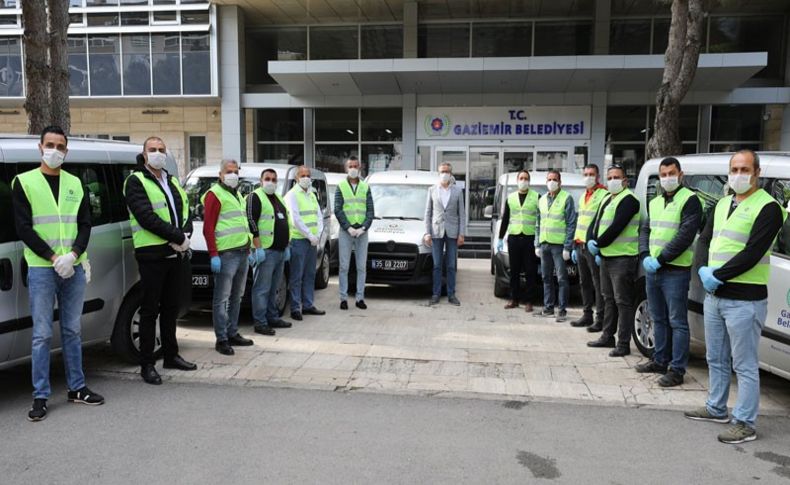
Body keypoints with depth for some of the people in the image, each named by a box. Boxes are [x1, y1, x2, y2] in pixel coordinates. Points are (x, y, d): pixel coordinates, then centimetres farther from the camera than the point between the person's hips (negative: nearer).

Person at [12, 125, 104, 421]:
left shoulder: (75, 184, 11)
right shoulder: (24, 182, 0)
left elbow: (85, 224, 6)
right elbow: (23, 228, -6)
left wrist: (73, 255, -11)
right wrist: (54, 258, -14)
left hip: (74, 268, 3)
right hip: (41, 268, -3)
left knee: (72, 331, 11)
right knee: (42, 334, -1)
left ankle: (77, 388, 20)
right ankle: (40, 396, 8)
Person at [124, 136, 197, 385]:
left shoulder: (172, 182, 18)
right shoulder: (136, 182, -6)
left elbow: (185, 212, 13)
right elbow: (147, 218, -18)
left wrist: (185, 236, -7)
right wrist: (179, 238, -18)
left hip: (174, 254, 7)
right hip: (152, 255, -7)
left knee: (171, 308, 15)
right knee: (150, 310, 0)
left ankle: (171, 355, 27)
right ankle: (147, 364, 8)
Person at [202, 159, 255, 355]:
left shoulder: (237, 195, 22)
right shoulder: (215, 194, -5)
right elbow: (208, 228, -13)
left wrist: (248, 249, 22)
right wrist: (213, 255, -19)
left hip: (242, 252, 9)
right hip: (226, 254, -9)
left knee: (236, 297, 14)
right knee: (222, 298, -5)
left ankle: (233, 334, 23)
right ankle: (221, 339, 0)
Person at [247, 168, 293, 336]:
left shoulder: (278, 198, 20)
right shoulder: (255, 197, -7)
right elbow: (251, 223, -15)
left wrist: (287, 246, 19)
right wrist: (258, 248, -20)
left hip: (280, 251, 8)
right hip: (265, 251, -8)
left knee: (273, 288, 15)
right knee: (262, 289, -5)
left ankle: (272, 317, 24)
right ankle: (260, 322, 0)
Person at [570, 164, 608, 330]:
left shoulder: (604, 195, -7)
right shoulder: (583, 196, 20)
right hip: (581, 245, 9)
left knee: (598, 284, -4)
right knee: (584, 283, 13)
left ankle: (600, 319, 1)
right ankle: (587, 315, 22)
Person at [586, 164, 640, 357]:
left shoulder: (628, 200, -11)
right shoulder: (607, 200, 18)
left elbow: (616, 227, -21)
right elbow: (595, 223, 15)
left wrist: (598, 243, -13)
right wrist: (590, 241, -3)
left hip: (622, 258, -10)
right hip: (605, 257, 10)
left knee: (622, 301, -5)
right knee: (609, 298, 17)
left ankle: (623, 343, 0)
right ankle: (607, 336, 27)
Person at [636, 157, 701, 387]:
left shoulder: (690, 200, -7)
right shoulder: (655, 202, 16)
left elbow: (685, 236, -15)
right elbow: (645, 230, 14)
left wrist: (660, 259, -16)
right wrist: (645, 256, -4)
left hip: (675, 271, -7)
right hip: (652, 270, 7)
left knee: (677, 322, -2)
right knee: (658, 319, 16)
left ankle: (677, 370, 3)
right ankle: (660, 361, 27)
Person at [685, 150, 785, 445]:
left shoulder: (767, 208, -10)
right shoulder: (722, 204, 15)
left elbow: (752, 254, -18)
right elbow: (705, 239, 12)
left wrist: (716, 275, -16)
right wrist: (705, 271, -5)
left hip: (744, 299, -8)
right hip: (714, 295, 8)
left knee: (745, 365, 0)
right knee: (716, 359, 19)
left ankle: (745, 424, 10)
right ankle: (716, 408, 33)